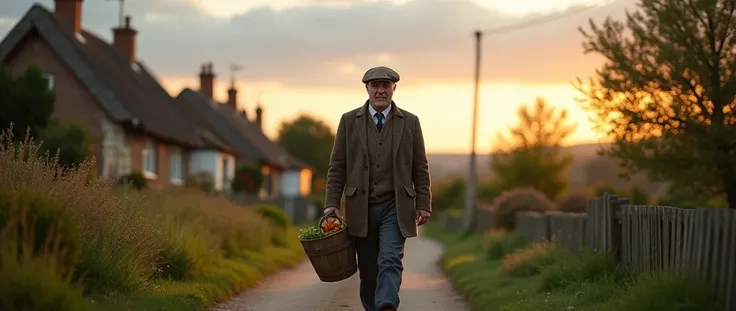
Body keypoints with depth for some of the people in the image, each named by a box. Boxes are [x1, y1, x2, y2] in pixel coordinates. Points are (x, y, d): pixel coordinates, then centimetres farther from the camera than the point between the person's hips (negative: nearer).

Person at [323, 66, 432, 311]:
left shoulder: (410, 122, 5)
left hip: (395, 207, -1)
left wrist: (423, 204, -1)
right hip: (361, 208, 1)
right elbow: (337, 167, 4)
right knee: (368, 270, 5)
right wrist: (332, 204, -4)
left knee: (390, 262, -17)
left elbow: (420, 168, 6)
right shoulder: (349, 121, 5)